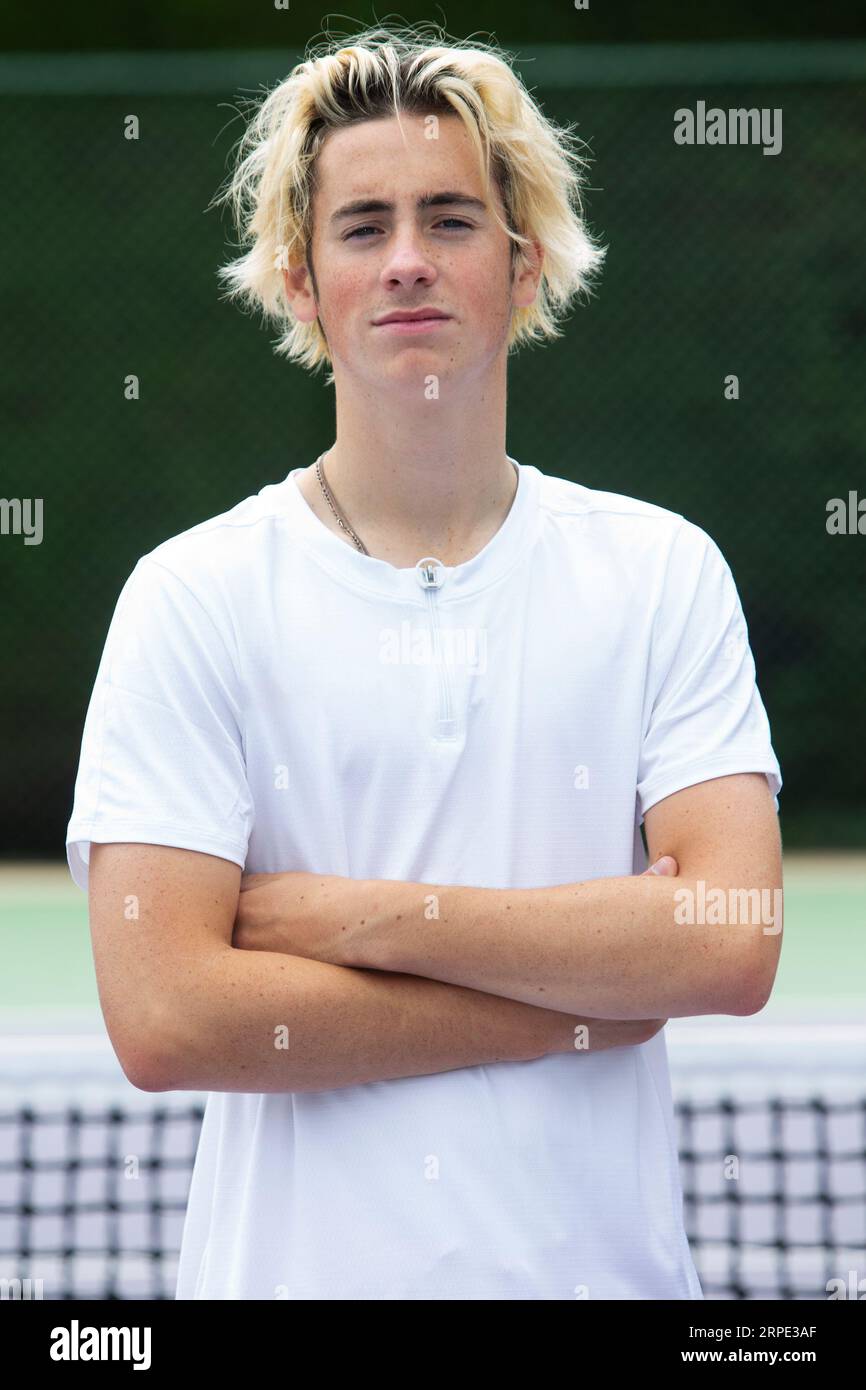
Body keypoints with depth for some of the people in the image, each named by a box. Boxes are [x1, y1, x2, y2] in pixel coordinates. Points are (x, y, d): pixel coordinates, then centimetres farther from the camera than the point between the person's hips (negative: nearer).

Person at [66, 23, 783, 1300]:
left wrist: (360, 917, -16)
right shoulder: (193, 598, -5)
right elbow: (164, 1020, -15)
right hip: (300, 1268, -1)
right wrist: (581, 999, -14)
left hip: (607, 1262, 2)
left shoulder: (664, 573, 1)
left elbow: (730, 950, -11)